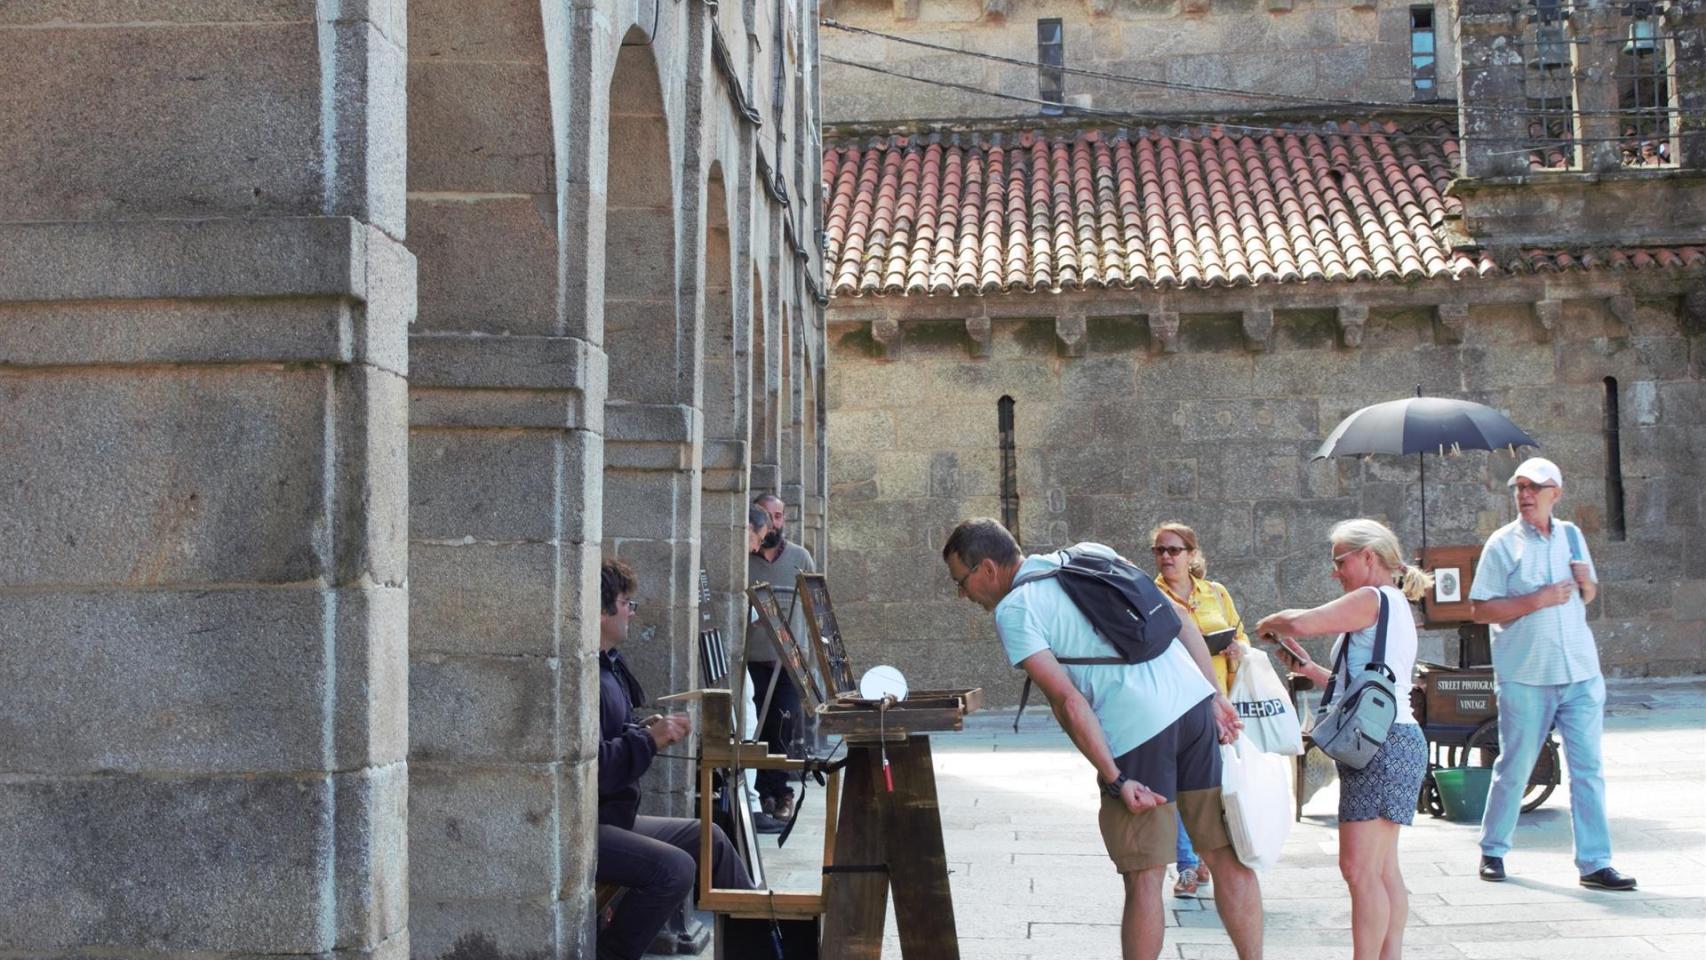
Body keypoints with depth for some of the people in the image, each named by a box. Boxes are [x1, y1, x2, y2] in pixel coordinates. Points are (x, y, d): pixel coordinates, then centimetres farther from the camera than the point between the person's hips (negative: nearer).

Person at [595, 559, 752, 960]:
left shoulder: (608, 665, 11)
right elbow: (592, 768, -29)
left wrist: (649, 729, 2)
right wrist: (649, 739, -18)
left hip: (611, 818, 11)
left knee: (707, 838, 14)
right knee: (674, 868, -26)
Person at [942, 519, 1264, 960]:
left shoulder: (1013, 611, 0)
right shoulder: (1091, 555, 20)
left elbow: (1069, 702, -9)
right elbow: (1180, 620, 14)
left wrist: (1116, 780, -8)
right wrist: (1217, 696, 13)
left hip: (1136, 729, -6)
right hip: (1196, 703, 6)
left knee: (1144, 880, 4)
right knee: (1229, 857, 11)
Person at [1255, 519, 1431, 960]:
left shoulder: (1372, 599, -9)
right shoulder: (1395, 607, 22)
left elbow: (1300, 622, -19)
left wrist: (1269, 623, 1)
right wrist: (1307, 667, 20)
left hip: (1381, 744, -11)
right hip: (1394, 742, 11)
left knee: (1360, 868, -11)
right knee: (1382, 870, 12)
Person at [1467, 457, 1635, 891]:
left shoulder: (1571, 535, 11)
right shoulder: (1503, 544, -4)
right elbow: (1479, 610, -8)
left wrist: (1586, 583, -3)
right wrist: (1536, 600, -17)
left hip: (1581, 673, 4)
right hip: (1525, 676, -4)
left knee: (1588, 769, 1)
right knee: (1514, 769, 5)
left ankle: (1594, 863, 5)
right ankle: (1492, 851, 21)